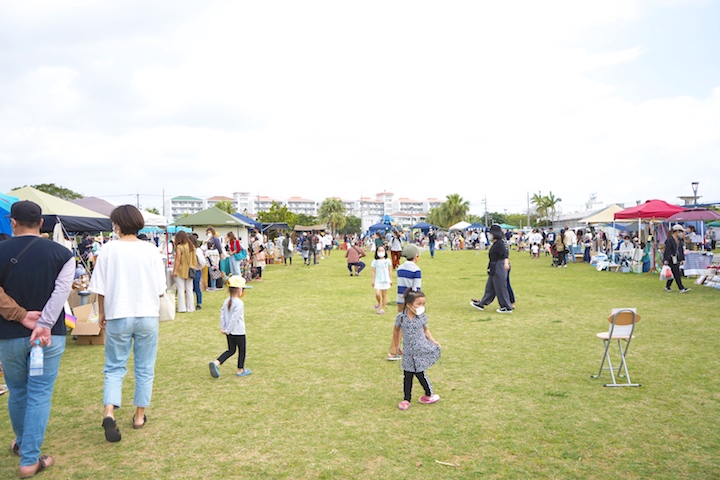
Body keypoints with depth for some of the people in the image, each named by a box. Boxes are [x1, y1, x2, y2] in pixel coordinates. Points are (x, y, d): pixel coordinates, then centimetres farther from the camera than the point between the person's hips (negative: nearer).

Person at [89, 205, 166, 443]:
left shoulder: (109, 249, -7)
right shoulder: (150, 250, -5)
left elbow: (100, 288, -3)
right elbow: (160, 288, -1)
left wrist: (101, 313, 12)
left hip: (118, 316, -1)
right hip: (147, 315, 1)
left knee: (114, 367, 11)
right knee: (145, 368, 13)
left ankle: (109, 412, -8)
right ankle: (139, 415, 21)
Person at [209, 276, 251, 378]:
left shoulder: (226, 301, 3)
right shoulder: (239, 303, -20)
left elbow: (222, 315, 5)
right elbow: (234, 318, -22)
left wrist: (222, 327, 9)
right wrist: (228, 330, -15)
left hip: (229, 332, 7)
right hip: (239, 332, -7)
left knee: (231, 350, 18)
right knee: (242, 350, 11)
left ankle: (216, 363, 1)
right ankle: (240, 370, 21)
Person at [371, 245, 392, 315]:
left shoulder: (387, 261, 1)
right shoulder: (375, 261, 0)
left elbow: (389, 271, 8)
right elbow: (373, 272, 3)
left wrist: (391, 280, 7)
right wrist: (373, 281, 1)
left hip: (386, 280, 0)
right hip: (378, 280, 0)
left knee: (384, 295, 5)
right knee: (377, 294, -13)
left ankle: (383, 309, 15)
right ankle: (379, 302, 18)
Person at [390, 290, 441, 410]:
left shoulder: (422, 317, -6)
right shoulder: (401, 317, -8)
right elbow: (396, 331, 8)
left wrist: (433, 340, -4)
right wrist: (396, 346, 13)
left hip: (422, 350, -1)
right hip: (408, 352, 1)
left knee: (419, 373, 0)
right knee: (407, 375, 7)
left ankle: (429, 394, 22)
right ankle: (406, 399, 20)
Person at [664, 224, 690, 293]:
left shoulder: (679, 239, 14)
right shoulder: (670, 239, -12)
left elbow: (681, 250, 19)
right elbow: (667, 250, -15)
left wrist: (682, 259, 15)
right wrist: (666, 260, -19)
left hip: (677, 259, 8)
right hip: (671, 259, -8)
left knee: (673, 274, 12)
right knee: (677, 274, -9)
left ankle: (667, 286, 23)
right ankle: (681, 289, -9)